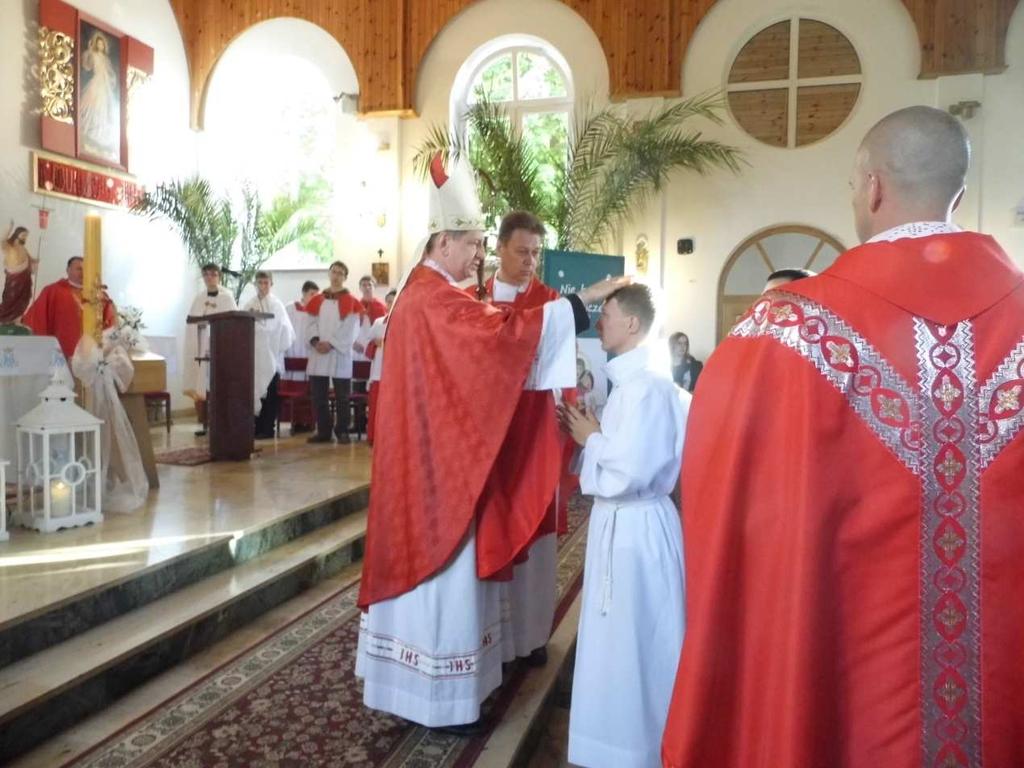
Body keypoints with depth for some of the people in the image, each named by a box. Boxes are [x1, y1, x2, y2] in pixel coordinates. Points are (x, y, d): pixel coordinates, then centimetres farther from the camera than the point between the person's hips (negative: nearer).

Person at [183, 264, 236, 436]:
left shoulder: (227, 297, 1)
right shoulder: (199, 298, 12)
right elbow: (190, 322, 10)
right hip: (200, 347, 3)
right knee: (199, 386, -1)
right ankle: (203, 422, 6)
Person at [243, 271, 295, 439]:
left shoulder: (276, 304, -1)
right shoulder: (249, 304, 10)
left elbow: (282, 327, -9)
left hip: (270, 354, -3)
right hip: (253, 354, 3)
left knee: (269, 393, 0)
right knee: (255, 392, 4)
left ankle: (268, 428, 5)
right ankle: (258, 427, 12)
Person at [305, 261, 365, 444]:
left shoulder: (351, 302, 2)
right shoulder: (317, 300, 14)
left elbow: (351, 330, -6)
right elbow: (311, 324, 9)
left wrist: (331, 343, -14)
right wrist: (315, 341, -10)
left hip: (341, 355, -4)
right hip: (318, 354, 4)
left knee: (342, 397, 1)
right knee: (318, 396, 5)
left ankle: (342, 431, 10)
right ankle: (323, 431, 13)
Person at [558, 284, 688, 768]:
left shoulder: (645, 385, -20)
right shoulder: (631, 380, 10)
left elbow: (631, 470, -27)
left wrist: (591, 439, -12)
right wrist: (592, 434, 2)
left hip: (634, 525, -10)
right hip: (622, 520, 10)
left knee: (632, 639, 5)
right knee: (623, 637, 21)